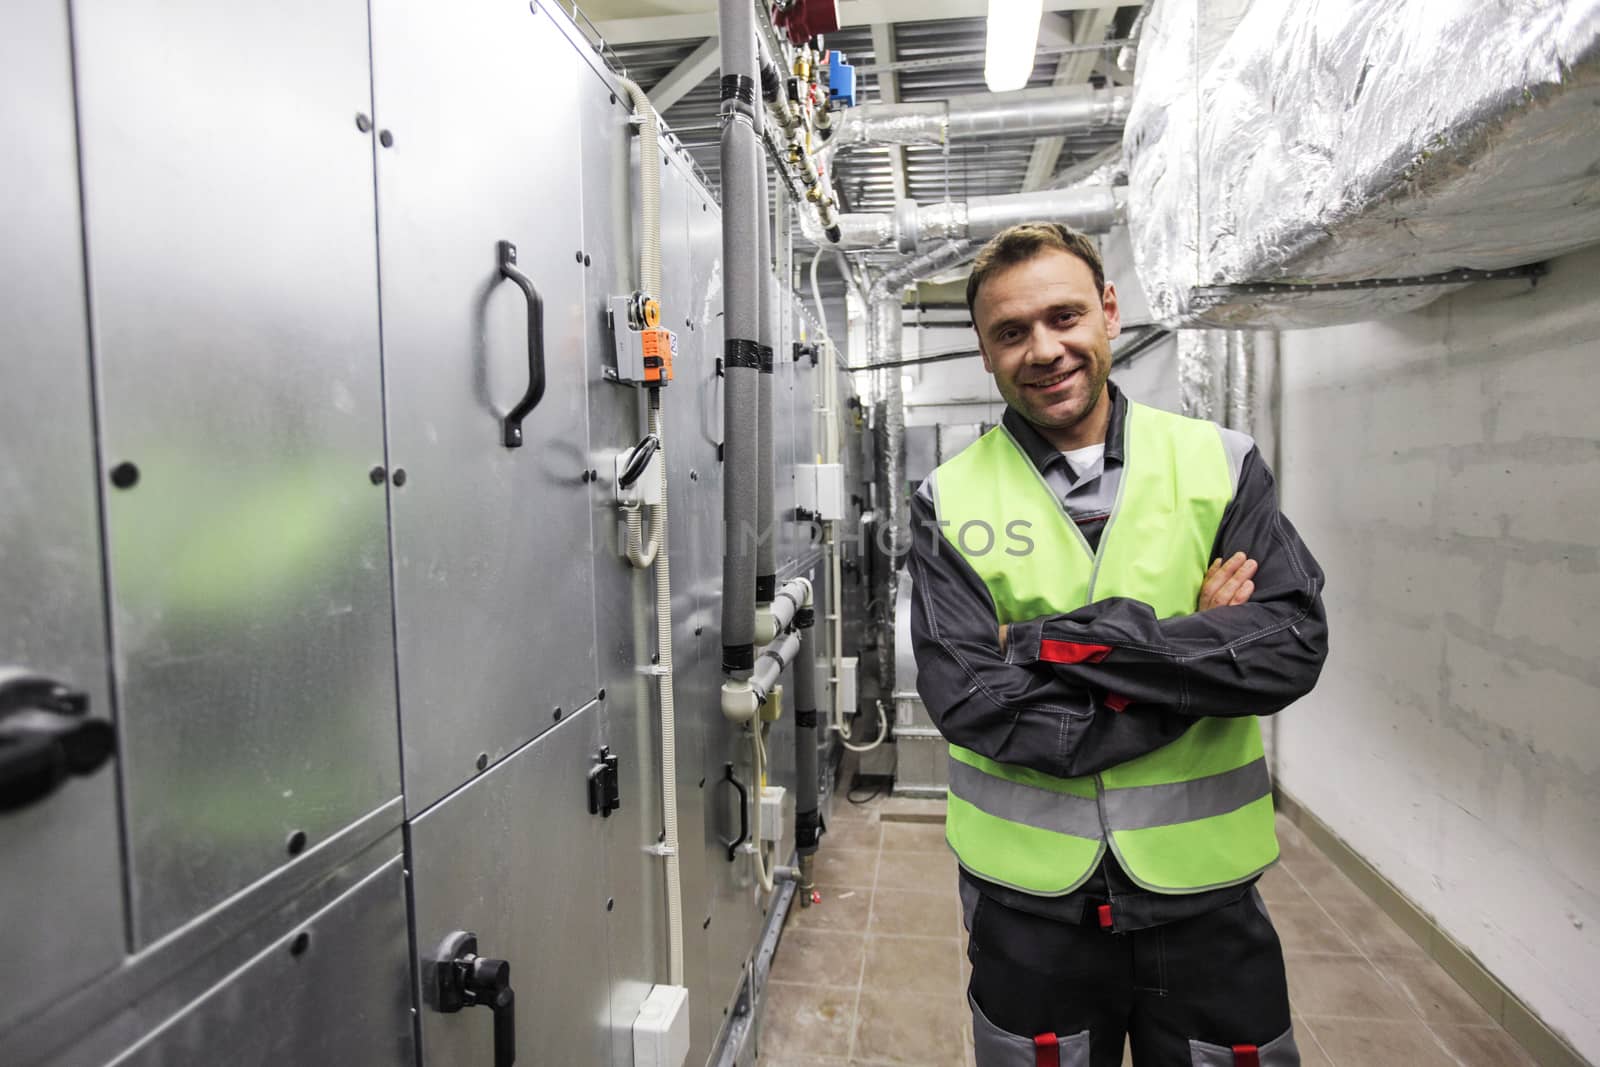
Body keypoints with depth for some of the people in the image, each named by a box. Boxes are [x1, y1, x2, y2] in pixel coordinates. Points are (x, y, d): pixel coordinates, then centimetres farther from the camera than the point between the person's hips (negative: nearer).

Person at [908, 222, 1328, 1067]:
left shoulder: (1220, 464, -3)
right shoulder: (951, 500, -7)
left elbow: (1293, 646, -13)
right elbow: (966, 702, -16)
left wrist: (1066, 641, -21)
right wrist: (1197, 655, -16)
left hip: (1204, 888, 1)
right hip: (1028, 900, -1)